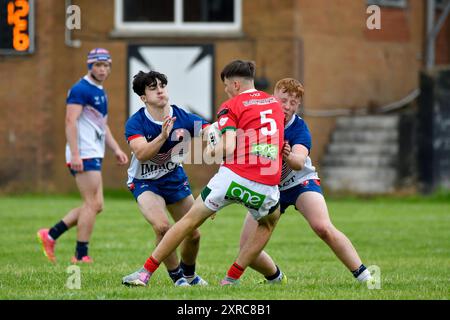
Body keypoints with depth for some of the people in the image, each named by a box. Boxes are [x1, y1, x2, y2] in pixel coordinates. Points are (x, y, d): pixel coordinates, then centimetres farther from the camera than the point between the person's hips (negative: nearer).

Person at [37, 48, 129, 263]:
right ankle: (81, 256, -5)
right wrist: (75, 154, -25)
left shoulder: (100, 92, 20)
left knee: (95, 206, 8)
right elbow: (70, 122, -18)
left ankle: (51, 235, 11)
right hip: (84, 155, -10)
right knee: (92, 204, -10)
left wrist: (116, 149, 17)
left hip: (94, 156, 10)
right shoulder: (81, 90, -10)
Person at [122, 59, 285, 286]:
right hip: (267, 186, 3)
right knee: (268, 223, 33)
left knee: (190, 220, 11)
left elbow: (228, 148, -13)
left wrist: (212, 151, 8)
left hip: (234, 177, -3)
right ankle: (232, 278, 26)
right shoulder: (275, 103, 16)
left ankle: (145, 272, 13)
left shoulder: (231, 107, 1)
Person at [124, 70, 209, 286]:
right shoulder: (135, 123, -21)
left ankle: (188, 273, 37)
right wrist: (163, 136, -51)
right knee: (162, 227, -27)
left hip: (175, 179, 4)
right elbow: (141, 154, -37)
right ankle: (176, 276, -5)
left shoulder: (183, 118, -14)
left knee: (193, 234, 6)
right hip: (145, 183, -4)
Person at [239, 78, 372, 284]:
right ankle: (275, 278, 23)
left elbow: (299, 162, -40)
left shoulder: (299, 128, -22)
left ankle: (364, 276, -21)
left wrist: (288, 156, -62)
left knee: (323, 227, -29)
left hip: (300, 182, -3)